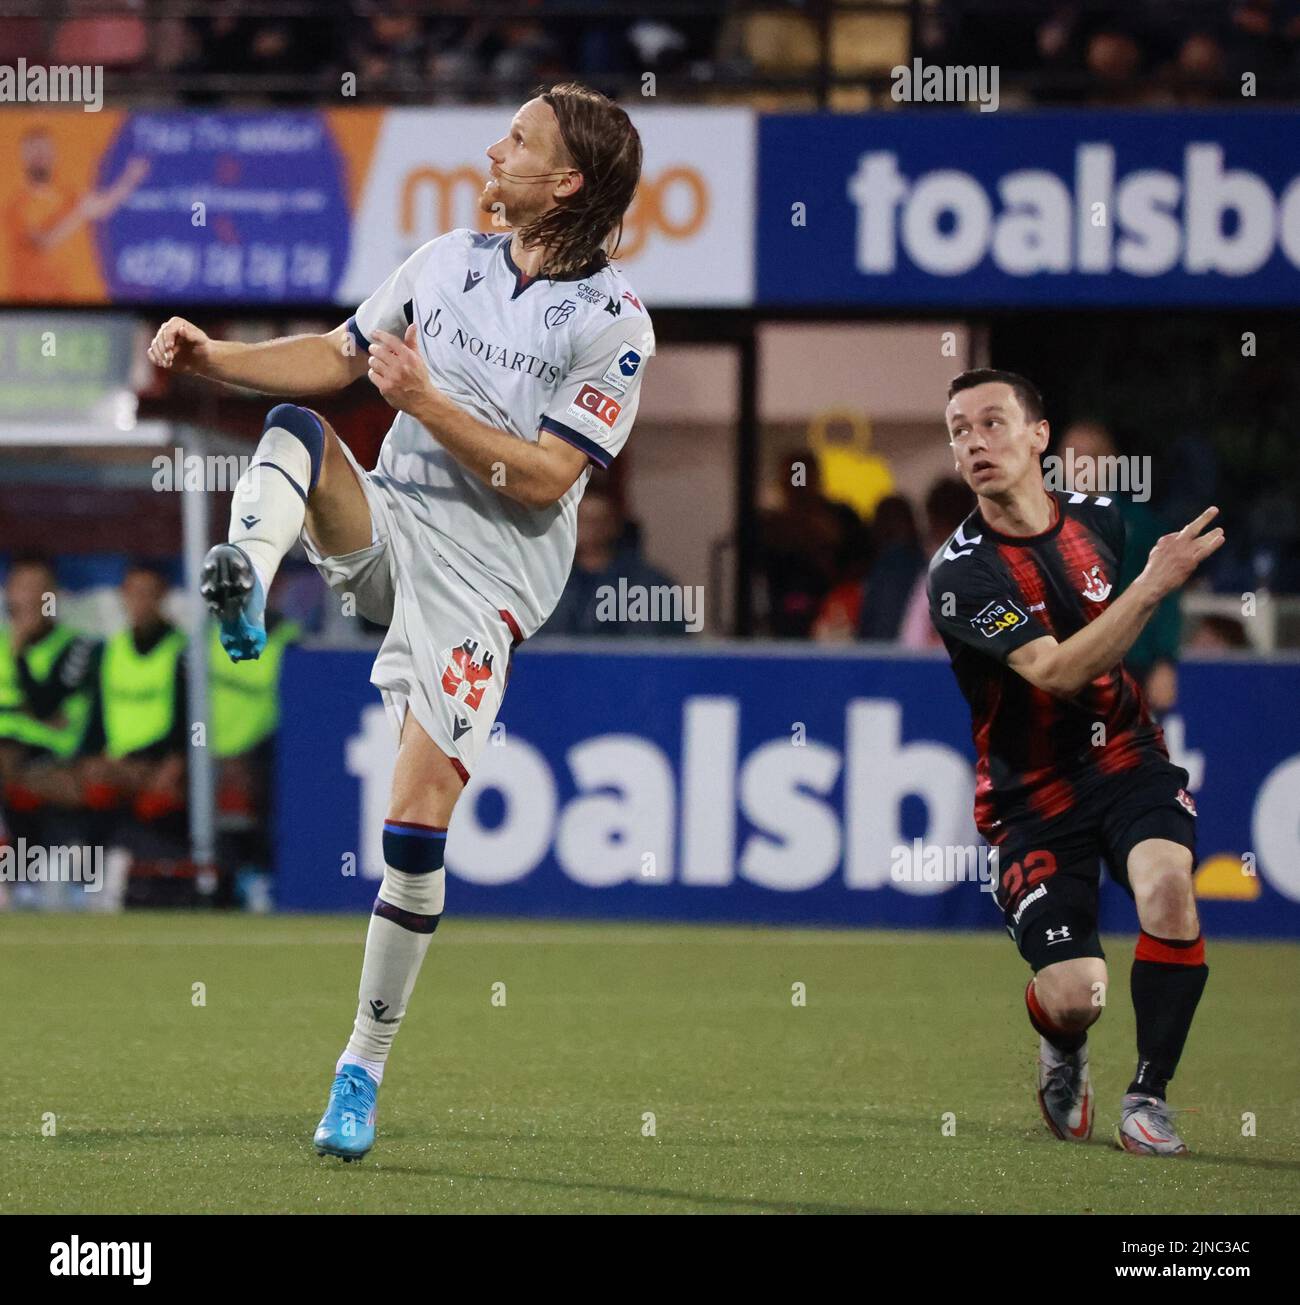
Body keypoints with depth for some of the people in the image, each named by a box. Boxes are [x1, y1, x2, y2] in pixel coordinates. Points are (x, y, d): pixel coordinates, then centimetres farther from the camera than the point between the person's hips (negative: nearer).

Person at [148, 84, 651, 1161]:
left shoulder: (614, 323, -9)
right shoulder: (448, 261, 8)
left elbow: (543, 479, -13)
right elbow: (335, 358, 16)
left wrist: (426, 400, -18)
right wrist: (214, 358, 1)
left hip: (484, 583, -5)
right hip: (389, 527, 5)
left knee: (417, 825, -11)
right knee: (294, 428, -24)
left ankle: (364, 1069, 2)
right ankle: (242, 585, -49)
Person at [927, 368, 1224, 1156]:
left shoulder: (1099, 519, 2)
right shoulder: (961, 574, -16)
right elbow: (1055, 671, -28)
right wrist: (1154, 584, -32)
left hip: (1124, 756, 3)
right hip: (1032, 790, -3)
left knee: (1167, 881, -29)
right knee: (1074, 997, -13)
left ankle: (1149, 1094, -11)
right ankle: (1063, 1051, 28)